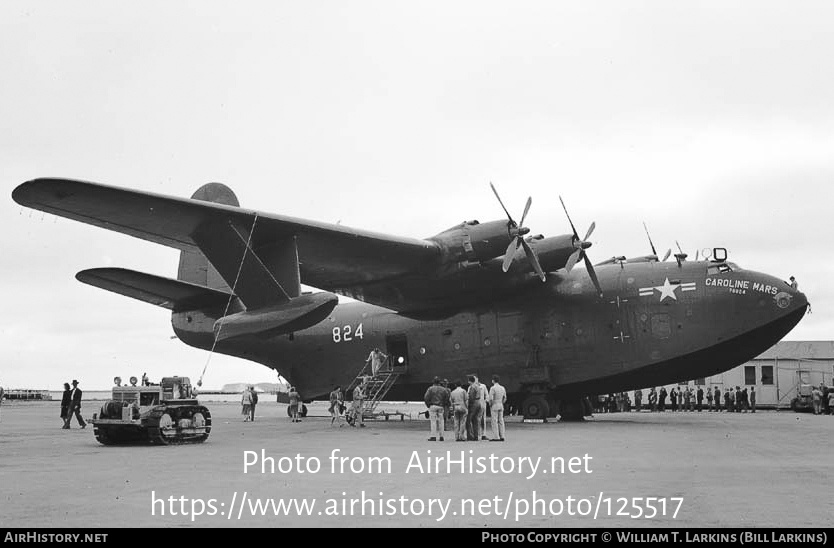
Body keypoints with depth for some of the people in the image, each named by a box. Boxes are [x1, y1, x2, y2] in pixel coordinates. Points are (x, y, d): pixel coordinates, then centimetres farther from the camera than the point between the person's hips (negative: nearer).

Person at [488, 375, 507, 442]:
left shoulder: (493, 388, -13)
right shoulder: (502, 388, 10)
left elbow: (491, 398, -18)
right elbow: (504, 398, 14)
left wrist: (490, 405, -3)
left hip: (494, 406, -7)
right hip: (501, 406, 7)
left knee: (495, 421, -5)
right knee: (500, 421, 8)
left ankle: (496, 437, -8)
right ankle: (501, 436, 7)